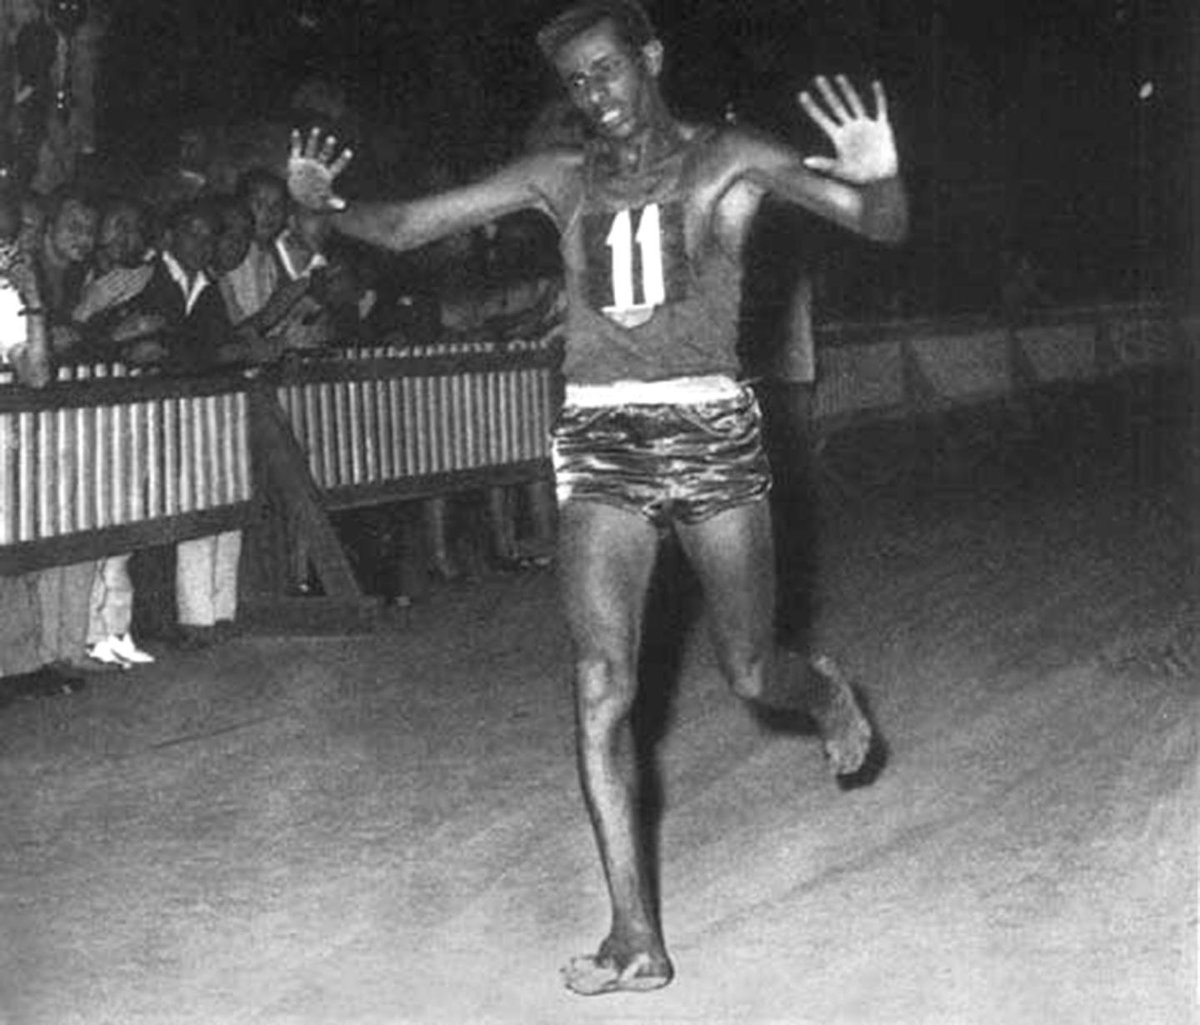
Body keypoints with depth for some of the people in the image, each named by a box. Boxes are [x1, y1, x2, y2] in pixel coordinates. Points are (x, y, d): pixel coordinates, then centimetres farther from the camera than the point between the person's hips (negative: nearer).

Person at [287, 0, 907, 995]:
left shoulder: (726, 158, 1)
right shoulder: (559, 177, 8)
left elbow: (884, 226, -5)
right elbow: (405, 227, 9)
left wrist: (880, 179, -29)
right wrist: (324, 204, -12)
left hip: (711, 430, -2)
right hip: (600, 441, 2)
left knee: (751, 678, 9)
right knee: (601, 684, -9)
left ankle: (824, 691, 48)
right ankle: (638, 938, -5)